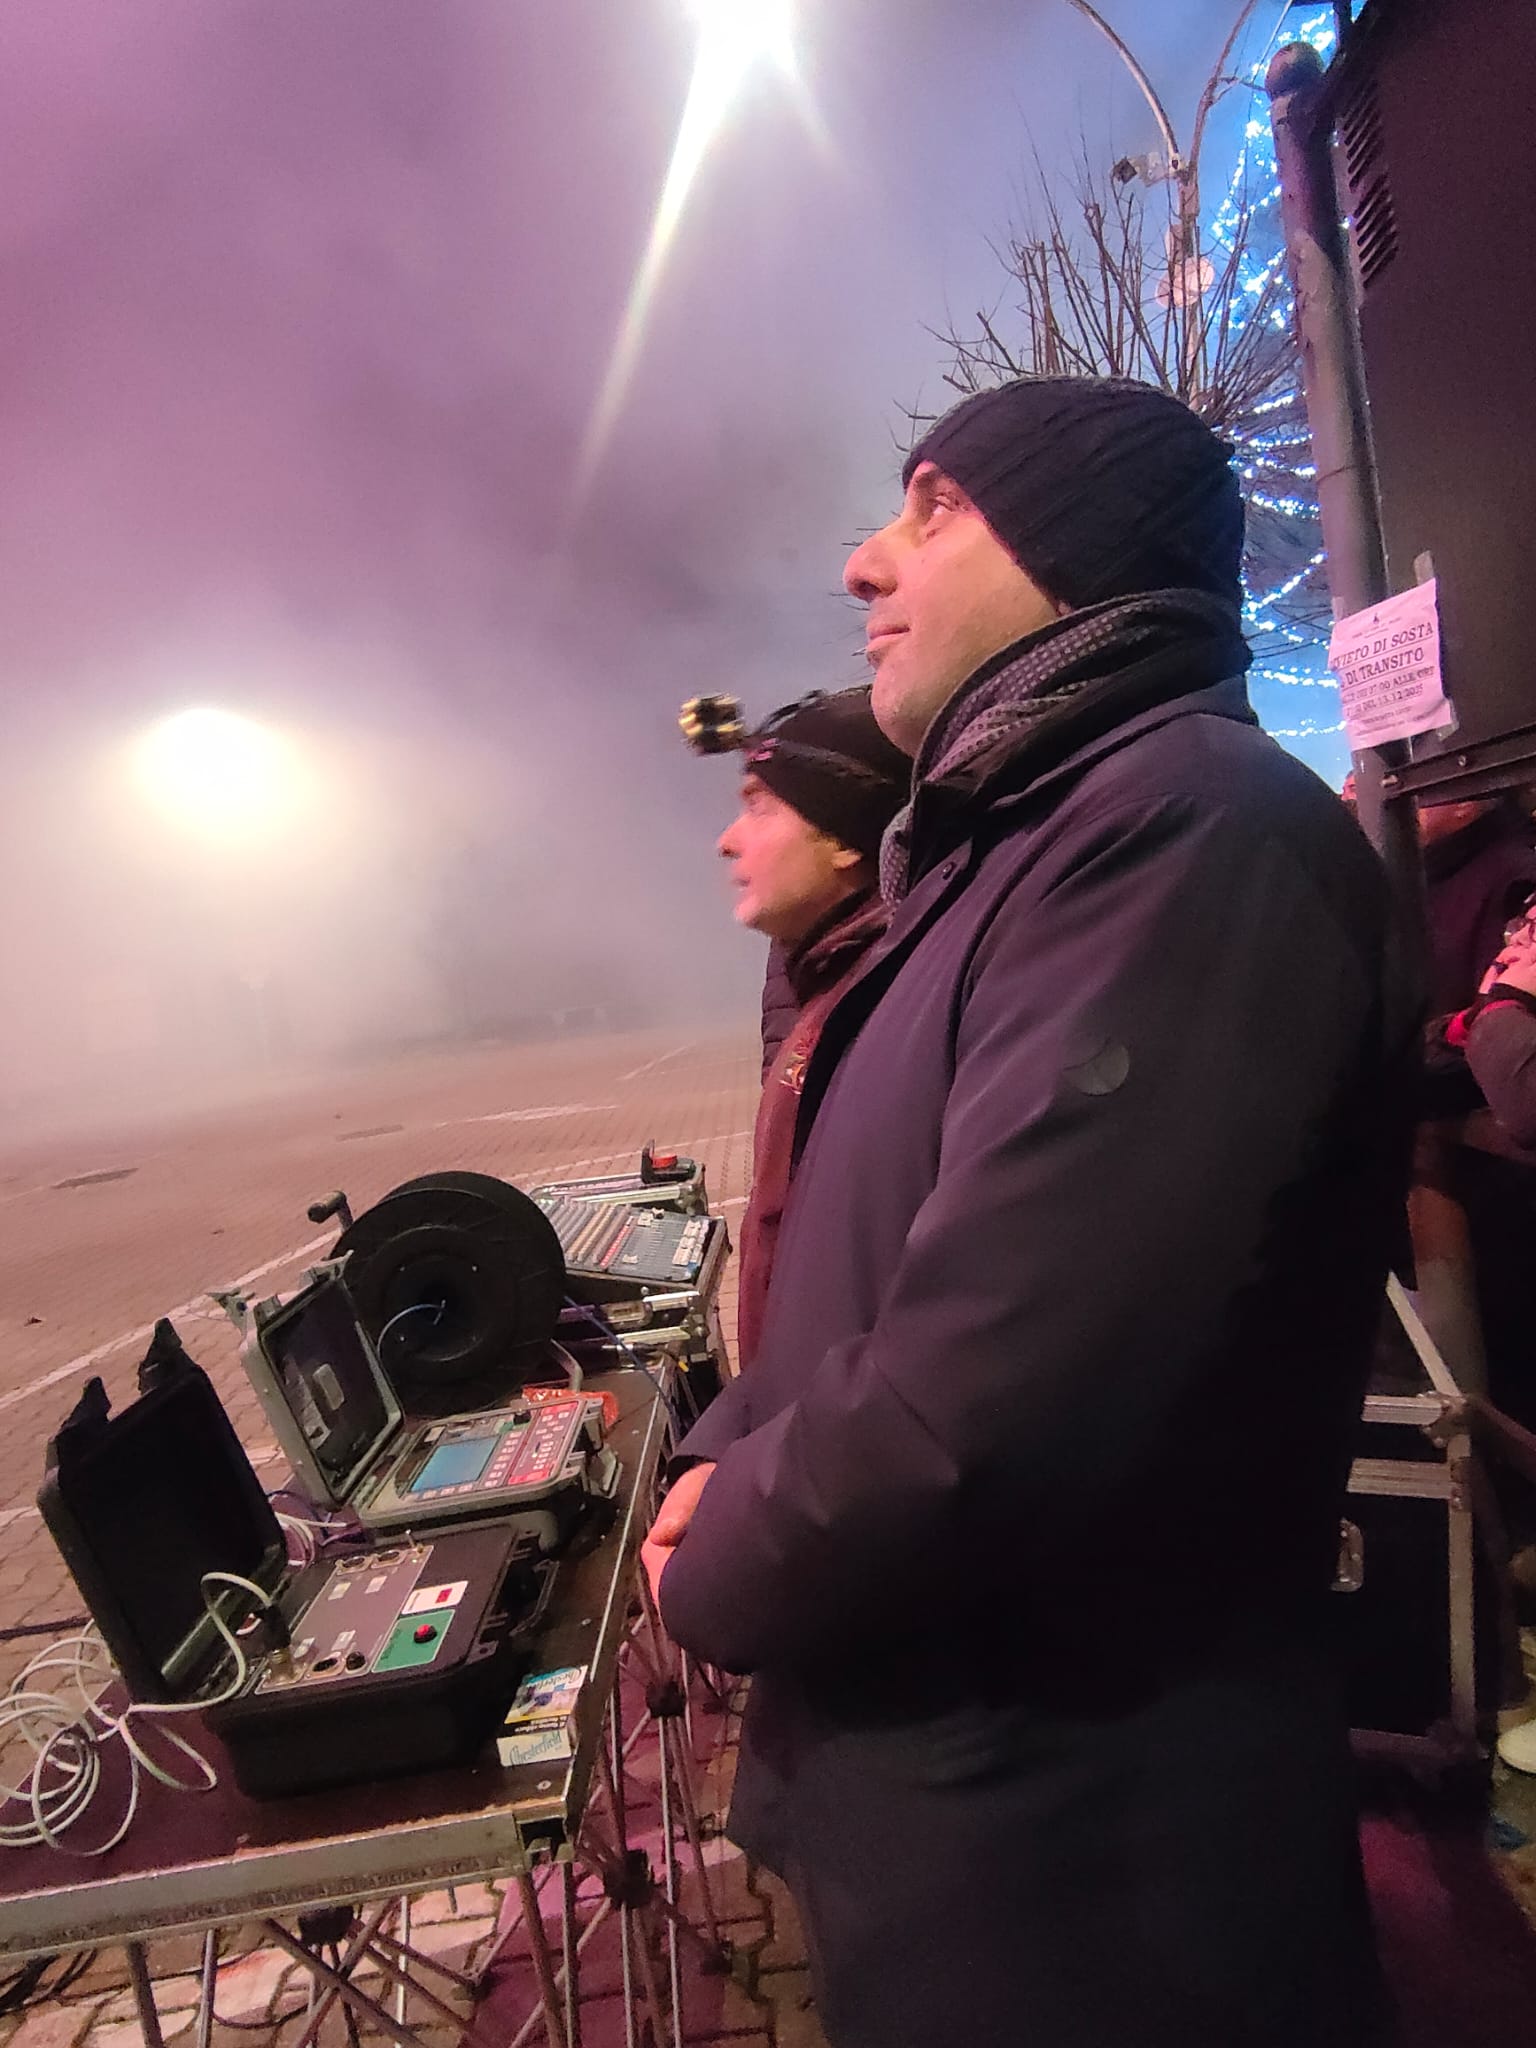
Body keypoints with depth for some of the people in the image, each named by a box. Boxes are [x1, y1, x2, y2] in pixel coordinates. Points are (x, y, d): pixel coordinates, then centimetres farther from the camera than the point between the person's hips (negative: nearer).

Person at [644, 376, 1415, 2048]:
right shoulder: (1011, 849, 10)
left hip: (1065, 1860, -9)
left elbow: (983, 1407, -32)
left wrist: (717, 1579, -13)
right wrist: (727, 1455, -2)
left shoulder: (1193, 827, -25)